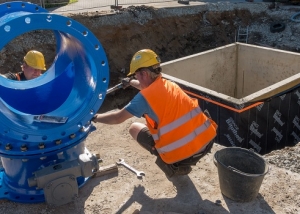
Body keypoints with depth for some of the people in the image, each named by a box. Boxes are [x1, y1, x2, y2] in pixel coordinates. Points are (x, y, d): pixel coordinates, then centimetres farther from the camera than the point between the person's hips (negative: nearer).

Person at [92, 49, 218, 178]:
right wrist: (130, 82, 54)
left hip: (183, 153, -6)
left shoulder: (145, 97, -9)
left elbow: (118, 118, -1)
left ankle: (172, 166, 10)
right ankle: (182, 163, 26)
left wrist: (95, 117, 17)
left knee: (134, 128, 14)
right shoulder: (169, 84, 13)